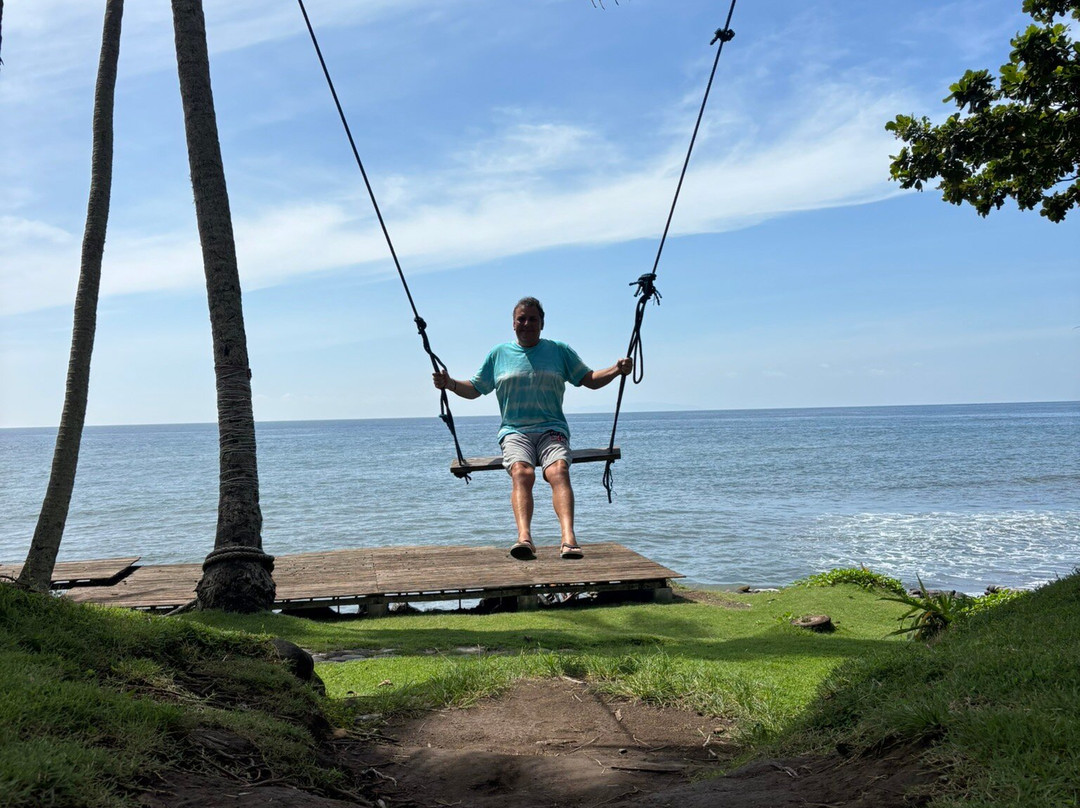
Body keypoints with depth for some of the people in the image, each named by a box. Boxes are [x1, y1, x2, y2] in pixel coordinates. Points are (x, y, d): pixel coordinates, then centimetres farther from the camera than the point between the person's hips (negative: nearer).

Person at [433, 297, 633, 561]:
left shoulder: (560, 350, 17)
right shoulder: (499, 354, 18)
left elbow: (591, 380, 18)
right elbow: (474, 389, 23)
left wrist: (617, 369, 1)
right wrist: (449, 383, 4)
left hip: (552, 429, 0)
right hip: (514, 432, 0)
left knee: (559, 471, -31)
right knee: (521, 472, -32)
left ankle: (569, 539, -48)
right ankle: (524, 537, -50)